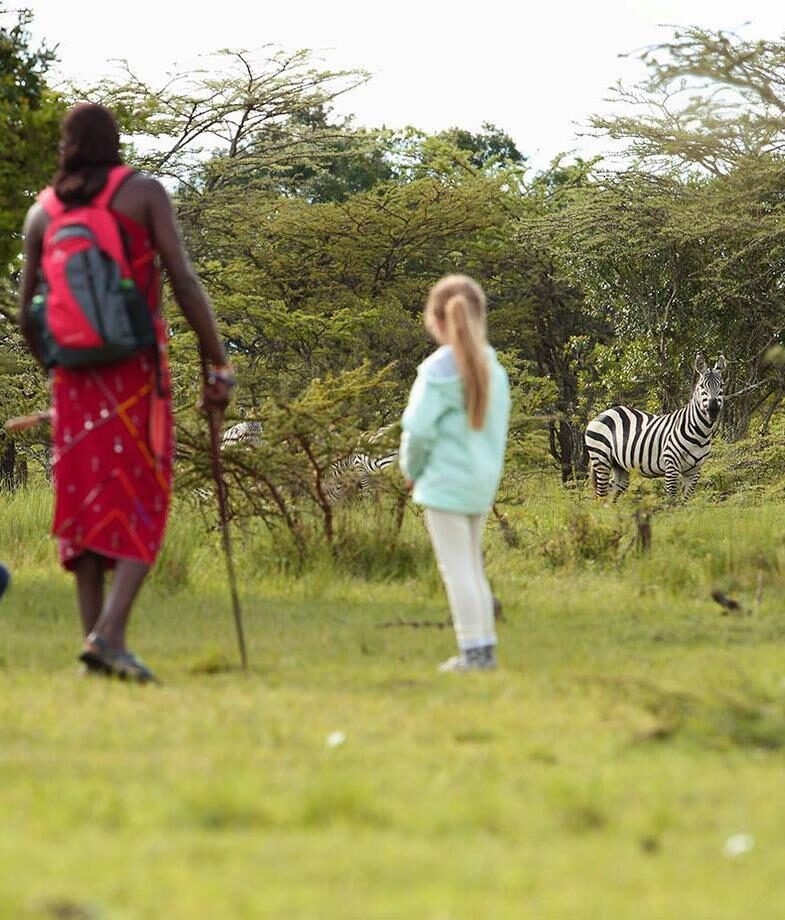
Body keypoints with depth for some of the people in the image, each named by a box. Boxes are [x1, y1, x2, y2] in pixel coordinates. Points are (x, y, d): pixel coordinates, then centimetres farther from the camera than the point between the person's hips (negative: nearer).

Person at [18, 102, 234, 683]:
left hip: (75, 372, 3)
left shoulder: (42, 212, 8)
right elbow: (184, 281, -11)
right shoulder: (144, 192, -2)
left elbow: (26, 314, 8)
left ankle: (95, 638, 5)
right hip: (138, 370, -3)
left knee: (85, 503, 10)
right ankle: (111, 632, -20)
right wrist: (218, 364, -6)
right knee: (143, 504, -2)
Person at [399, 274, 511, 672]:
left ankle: (473, 649, -4)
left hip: (445, 481, -7)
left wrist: (411, 468, 0)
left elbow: (418, 428, -17)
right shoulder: (494, 370, 7)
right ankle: (485, 645, 19)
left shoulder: (438, 370, -14)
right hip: (483, 481, 7)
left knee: (457, 568, -3)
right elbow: (498, 428, 12)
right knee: (473, 566, 17)